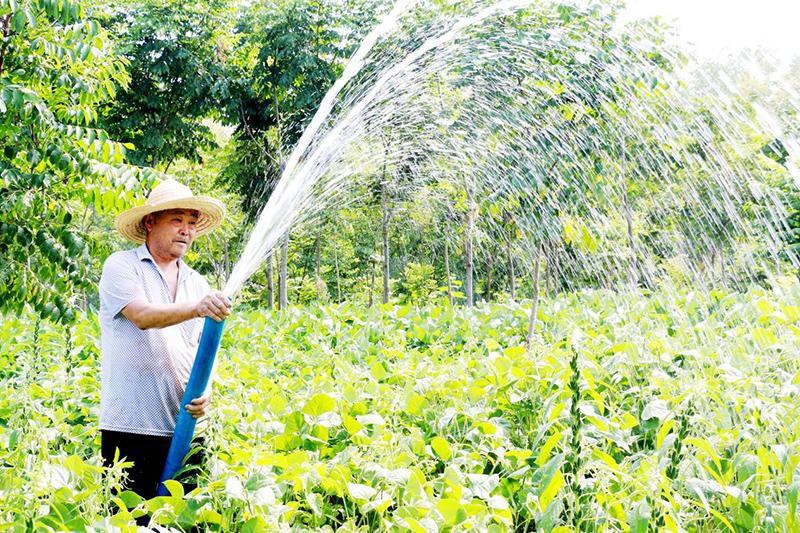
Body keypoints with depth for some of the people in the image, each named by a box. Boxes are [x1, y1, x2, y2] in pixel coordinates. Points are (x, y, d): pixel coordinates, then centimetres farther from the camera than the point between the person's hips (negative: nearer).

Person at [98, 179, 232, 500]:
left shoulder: (197, 283, 16)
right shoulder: (121, 266, 0)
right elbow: (142, 316, -18)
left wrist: (206, 391, -7)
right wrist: (197, 308, -34)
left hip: (184, 427, 5)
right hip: (129, 426, -5)